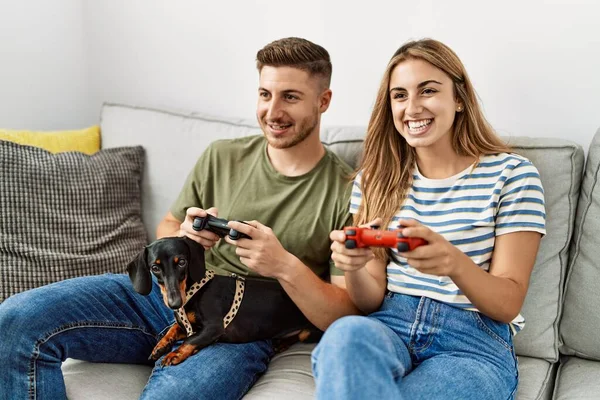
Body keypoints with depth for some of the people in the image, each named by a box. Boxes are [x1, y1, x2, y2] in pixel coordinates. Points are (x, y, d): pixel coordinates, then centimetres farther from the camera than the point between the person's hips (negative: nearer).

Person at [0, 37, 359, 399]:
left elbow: (343, 317, -5)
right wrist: (182, 239, -6)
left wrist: (286, 266, -24)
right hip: (171, 292, 5)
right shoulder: (221, 157, 8)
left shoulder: (345, 192, -4)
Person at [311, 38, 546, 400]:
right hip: (389, 327, 3)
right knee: (347, 333, -35)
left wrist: (455, 263, -25)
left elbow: (509, 305, -3)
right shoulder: (375, 178, 11)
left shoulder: (511, 173, 1)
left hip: (473, 344, -2)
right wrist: (353, 267, -18)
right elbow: (371, 301, 7)